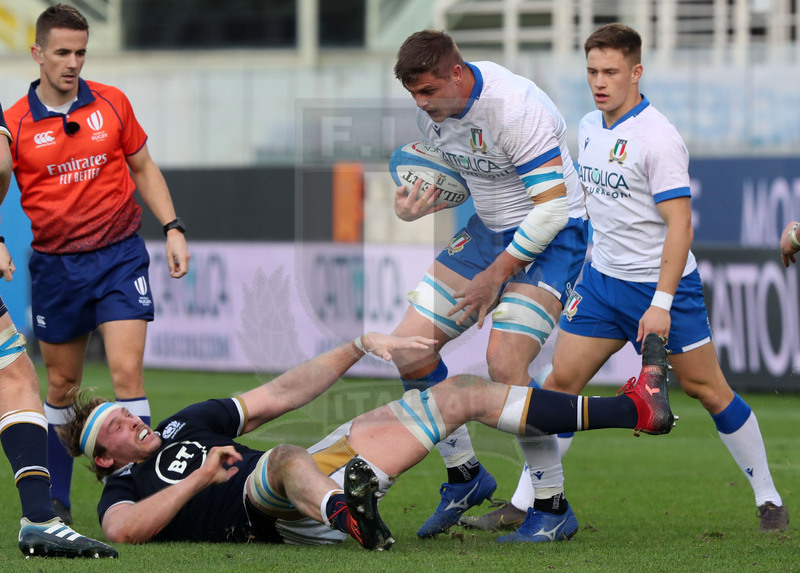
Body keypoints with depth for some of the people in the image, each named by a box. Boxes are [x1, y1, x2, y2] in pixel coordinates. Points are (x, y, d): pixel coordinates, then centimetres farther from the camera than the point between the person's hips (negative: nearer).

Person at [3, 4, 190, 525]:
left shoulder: (112, 104, 2)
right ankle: (56, 499, 20)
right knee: (62, 383, 9)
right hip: (55, 263, 0)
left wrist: (173, 229, 5)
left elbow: (143, 168, 13)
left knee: (127, 370, -13)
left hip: (118, 255, 0)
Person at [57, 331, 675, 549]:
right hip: (275, 513, -7)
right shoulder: (125, 490, 4)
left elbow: (279, 395, 24)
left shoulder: (183, 424, 25)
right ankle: (349, 517, -78)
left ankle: (638, 408, 4)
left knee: (461, 393, 5)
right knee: (288, 458, -43)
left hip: (323, 466, 7)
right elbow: (122, 529, -21)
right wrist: (199, 479, -20)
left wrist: (360, 345, 17)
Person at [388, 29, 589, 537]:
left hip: (551, 236, -8)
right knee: (409, 349, -2)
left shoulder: (515, 109, -28)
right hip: (488, 228, 8)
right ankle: (466, 475, 16)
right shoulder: (433, 109, -3)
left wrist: (498, 273, -20)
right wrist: (413, 208, -8)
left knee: (504, 363, -24)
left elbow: (553, 207, -26)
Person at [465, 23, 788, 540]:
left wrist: (661, 303, -24)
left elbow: (680, 223, -20)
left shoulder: (658, 138, -17)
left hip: (663, 284, -7)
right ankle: (546, 508, 3)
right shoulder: (589, 128, 6)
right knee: (560, 382, -3)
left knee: (707, 389, 0)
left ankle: (769, 501, 14)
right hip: (603, 280, 7)